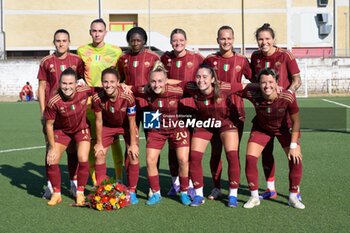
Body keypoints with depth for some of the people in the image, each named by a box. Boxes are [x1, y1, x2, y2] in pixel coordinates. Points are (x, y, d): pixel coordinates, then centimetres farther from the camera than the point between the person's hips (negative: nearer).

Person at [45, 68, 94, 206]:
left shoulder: (84, 91, -27)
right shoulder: (54, 102, -29)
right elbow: (49, 125, -15)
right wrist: (52, 147, -12)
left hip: (81, 129, 0)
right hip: (61, 131, 0)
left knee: (83, 160, -15)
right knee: (52, 161, -8)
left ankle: (80, 193, 7)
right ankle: (56, 194, 13)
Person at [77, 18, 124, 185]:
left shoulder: (116, 51, 5)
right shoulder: (81, 51, 7)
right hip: (89, 101, 1)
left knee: (114, 140, 1)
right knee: (92, 142, 1)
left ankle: (119, 179, 13)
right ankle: (95, 182, 9)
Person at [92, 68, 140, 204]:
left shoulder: (127, 97, -33)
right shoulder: (97, 98, -28)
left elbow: (131, 122, -20)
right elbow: (99, 121, -13)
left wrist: (133, 144, -15)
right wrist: (99, 143, -6)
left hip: (126, 125, -2)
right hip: (107, 125, 2)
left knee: (133, 155, -12)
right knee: (99, 155, -2)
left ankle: (132, 192, 2)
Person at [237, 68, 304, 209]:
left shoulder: (288, 97, -33)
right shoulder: (253, 95, -32)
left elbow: (296, 121, -19)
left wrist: (293, 145, -18)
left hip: (284, 129, 0)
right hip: (261, 128, 1)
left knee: (295, 159, -12)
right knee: (250, 159, -11)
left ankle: (293, 198, 9)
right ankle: (254, 197, 7)